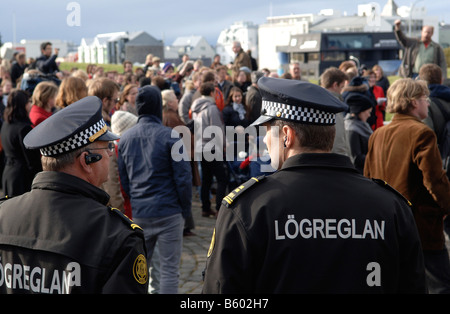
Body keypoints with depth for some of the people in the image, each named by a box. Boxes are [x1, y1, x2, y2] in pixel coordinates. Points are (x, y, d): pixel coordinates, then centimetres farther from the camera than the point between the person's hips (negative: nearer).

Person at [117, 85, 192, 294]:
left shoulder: (125, 138, 5)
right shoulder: (170, 136, -10)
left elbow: (122, 179, 9)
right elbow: (183, 177, -10)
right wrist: (186, 209, 0)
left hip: (138, 214, 5)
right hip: (168, 212, -5)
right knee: (169, 269, 2)